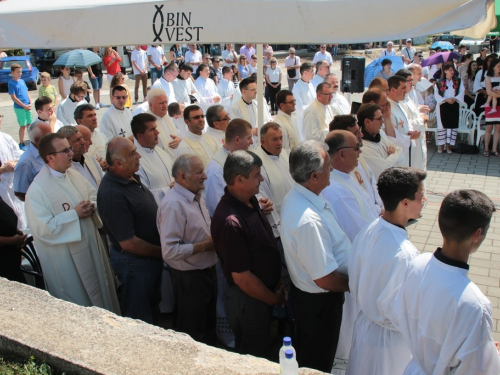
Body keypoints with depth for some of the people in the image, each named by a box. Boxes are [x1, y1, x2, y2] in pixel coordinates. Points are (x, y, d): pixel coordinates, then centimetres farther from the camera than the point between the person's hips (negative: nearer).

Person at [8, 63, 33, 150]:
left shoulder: (22, 81, 9)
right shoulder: (11, 83, -10)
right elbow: (13, 97, -13)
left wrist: (30, 103, -1)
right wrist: (24, 106, -14)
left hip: (27, 107, 6)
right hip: (19, 108, -5)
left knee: (29, 124, 12)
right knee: (23, 126, 1)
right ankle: (21, 144, 13)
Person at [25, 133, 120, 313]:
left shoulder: (74, 175, 2)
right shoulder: (37, 190, -20)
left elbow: (94, 196, 14)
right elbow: (42, 228, -24)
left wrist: (91, 206, -9)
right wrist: (75, 214, -22)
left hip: (92, 247, 8)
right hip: (65, 259, -7)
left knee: (101, 291, 21)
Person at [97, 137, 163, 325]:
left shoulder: (131, 177, 0)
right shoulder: (111, 193, -29)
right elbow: (128, 243, -26)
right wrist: (162, 252, -15)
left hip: (152, 256, 9)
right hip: (135, 261, -9)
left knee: (152, 308, 28)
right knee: (140, 318, 12)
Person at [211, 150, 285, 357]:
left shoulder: (249, 201, -4)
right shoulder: (231, 221, -33)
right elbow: (241, 277, -26)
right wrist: (274, 299, -13)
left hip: (266, 291, 8)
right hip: (249, 299, -8)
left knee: (260, 350, 28)